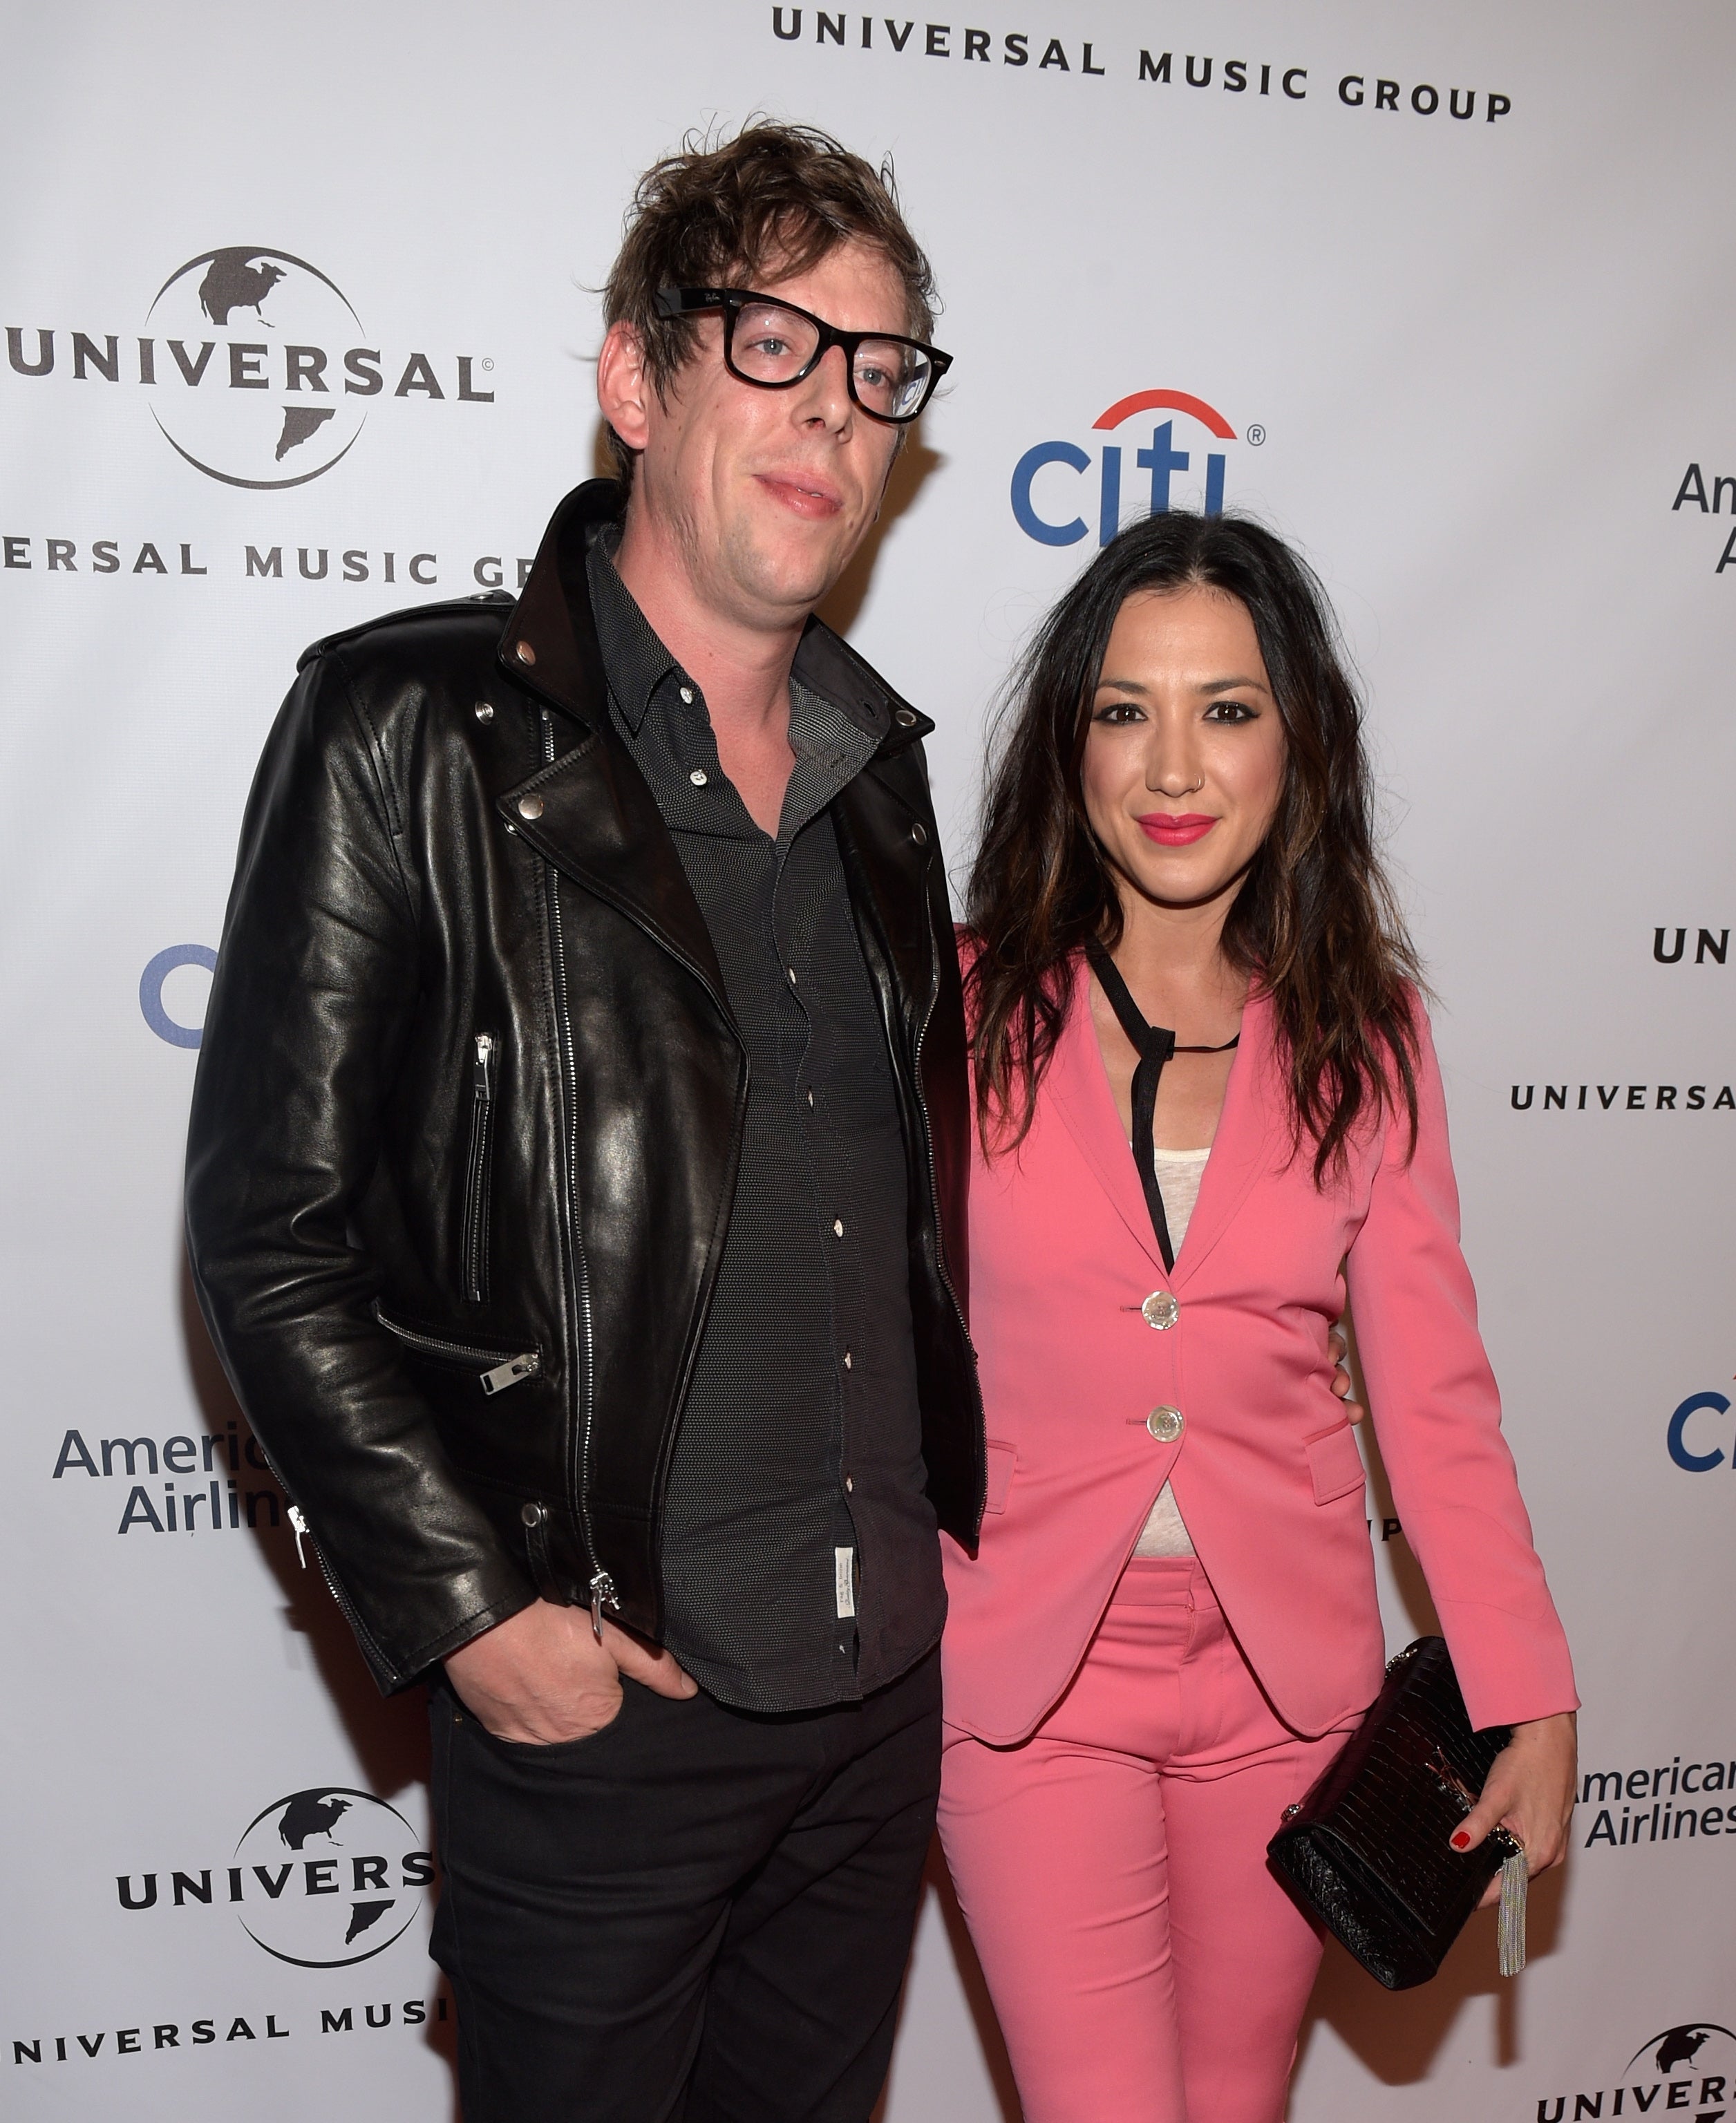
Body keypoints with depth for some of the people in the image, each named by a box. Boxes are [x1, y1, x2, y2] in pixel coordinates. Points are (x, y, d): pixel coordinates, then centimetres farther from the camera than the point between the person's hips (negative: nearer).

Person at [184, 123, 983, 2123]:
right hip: (593, 1699, -5)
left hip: (887, 1689, 6)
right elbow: (270, 1230, -12)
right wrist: (467, 1606, -14)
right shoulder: (412, 730, -11)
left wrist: (945, 1511, 11)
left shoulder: (874, 760, 7)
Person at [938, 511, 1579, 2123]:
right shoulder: (963, 1009, -8)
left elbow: (1433, 1394, 0)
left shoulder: (1363, 1037, -2)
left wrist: (1529, 1701, -4)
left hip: (1288, 1673, 2)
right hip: (1026, 1669, -2)